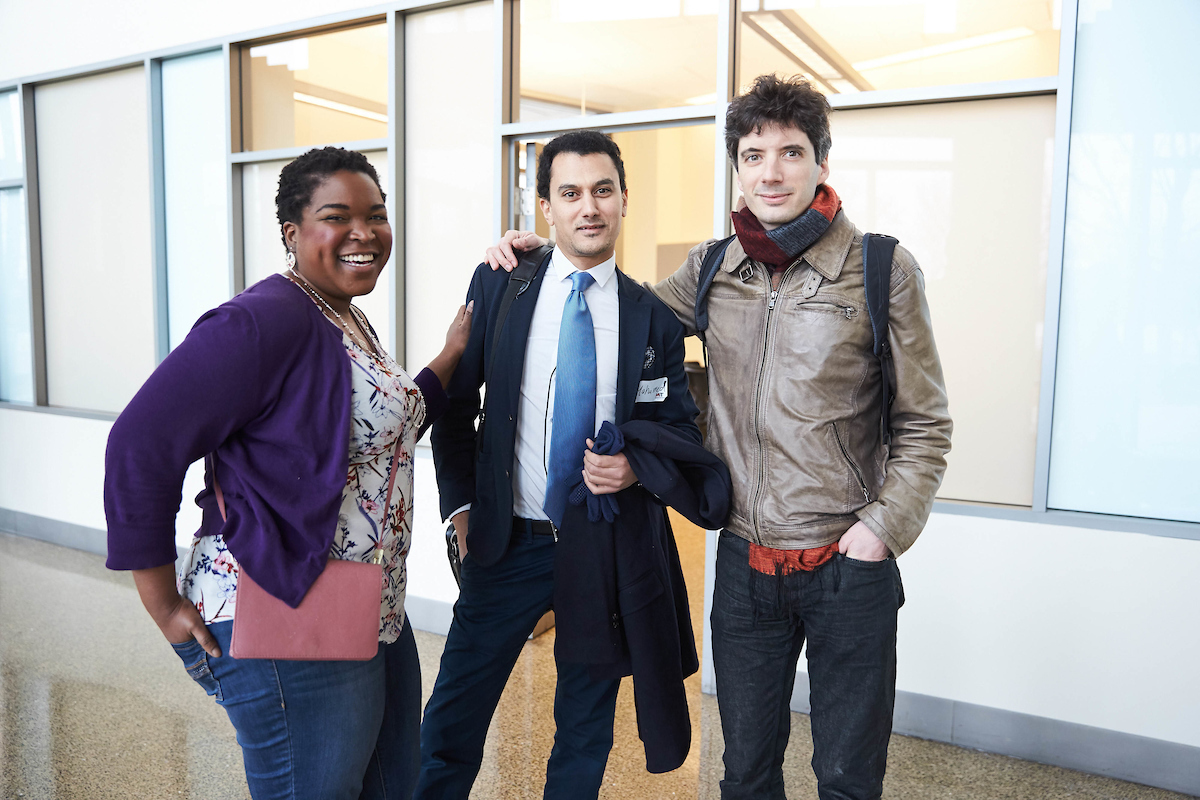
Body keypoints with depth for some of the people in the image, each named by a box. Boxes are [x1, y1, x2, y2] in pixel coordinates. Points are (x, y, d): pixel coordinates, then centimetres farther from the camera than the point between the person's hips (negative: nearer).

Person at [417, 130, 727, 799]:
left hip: (612, 549, 1)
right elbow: (456, 399, 5)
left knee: (587, 733, 17)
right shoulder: (498, 284, -1)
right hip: (508, 542, 0)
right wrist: (460, 503, -1)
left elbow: (681, 428, 6)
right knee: (450, 725, 8)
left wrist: (637, 467, -14)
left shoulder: (655, 316, -1)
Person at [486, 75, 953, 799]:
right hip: (744, 563, 3)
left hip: (848, 564, -3)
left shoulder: (883, 270, -6)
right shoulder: (711, 270, 3)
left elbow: (925, 424, -2)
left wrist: (882, 527, -11)